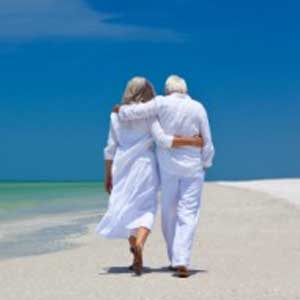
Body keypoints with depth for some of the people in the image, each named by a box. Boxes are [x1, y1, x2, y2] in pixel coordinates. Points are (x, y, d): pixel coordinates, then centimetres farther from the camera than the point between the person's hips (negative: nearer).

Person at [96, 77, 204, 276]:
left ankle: (137, 258, 16)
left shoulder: (117, 115, 7)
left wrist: (108, 177, 12)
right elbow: (162, 140, -17)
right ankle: (139, 244, -27)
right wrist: (192, 141, -14)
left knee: (127, 210, 13)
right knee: (146, 209, 2)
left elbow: (111, 148, 7)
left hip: (122, 167, 3)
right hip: (144, 165, -3)